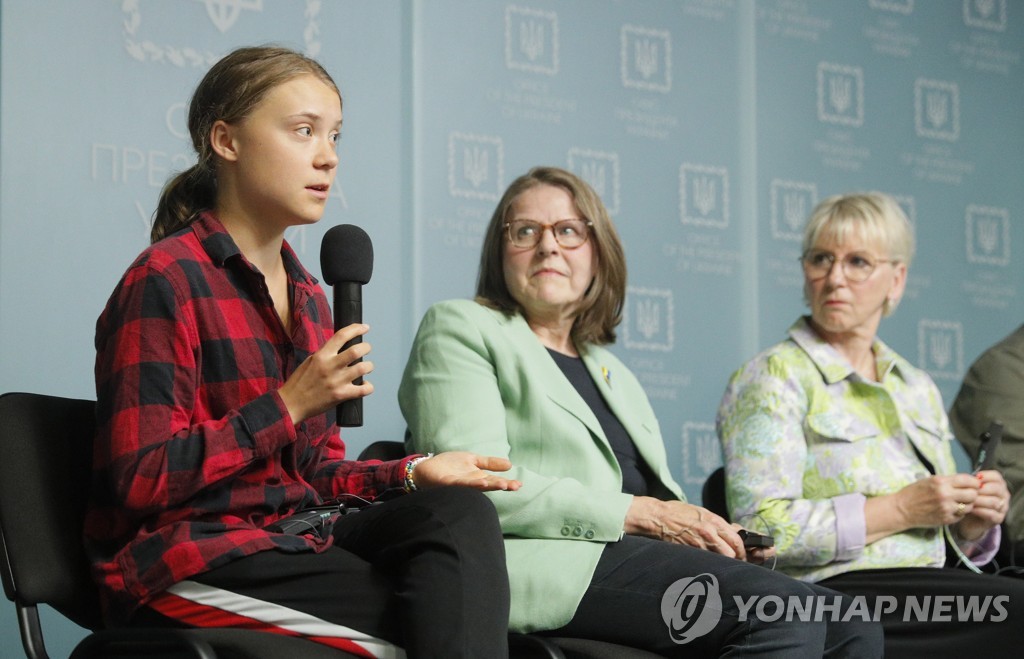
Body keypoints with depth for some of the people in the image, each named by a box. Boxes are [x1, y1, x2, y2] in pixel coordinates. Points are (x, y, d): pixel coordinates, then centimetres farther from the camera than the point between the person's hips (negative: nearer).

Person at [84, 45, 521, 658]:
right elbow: (140, 479, -17)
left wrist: (410, 472, -1)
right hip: (189, 557, -8)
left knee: (458, 508, -20)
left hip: (294, 532, 8)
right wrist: (287, 406, -17)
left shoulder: (308, 296, 16)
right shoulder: (165, 280, -10)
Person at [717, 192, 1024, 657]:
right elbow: (762, 528, -12)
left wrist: (972, 522, 2)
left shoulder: (919, 389, 21)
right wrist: (902, 509, -13)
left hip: (928, 586, 7)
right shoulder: (775, 378, 0)